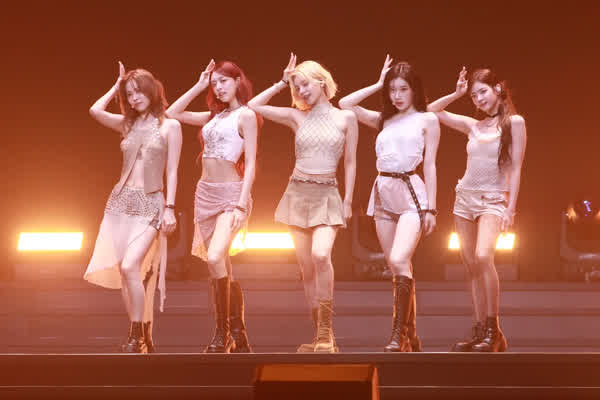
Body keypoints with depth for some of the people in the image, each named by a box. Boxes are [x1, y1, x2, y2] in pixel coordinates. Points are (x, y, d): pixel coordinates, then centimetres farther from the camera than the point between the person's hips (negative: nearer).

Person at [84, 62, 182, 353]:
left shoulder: (169, 126, 2)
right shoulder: (127, 125, 14)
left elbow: (171, 171, -2)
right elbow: (95, 111, -1)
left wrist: (170, 208, -10)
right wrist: (117, 86, 10)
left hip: (150, 204, -5)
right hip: (121, 200, 5)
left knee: (130, 266, -21)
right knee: (123, 272, 1)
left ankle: (137, 337, -14)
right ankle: (141, 338, 9)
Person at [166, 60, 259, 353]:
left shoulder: (245, 115, -4)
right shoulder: (214, 116, 16)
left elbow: (250, 163, -10)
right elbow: (173, 113, 23)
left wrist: (242, 204, -18)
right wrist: (199, 86, 16)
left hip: (230, 193, -8)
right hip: (205, 194, 8)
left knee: (216, 258, -25)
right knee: (221, 267, 6)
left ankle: (222, 333, -18)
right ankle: (238, 338, 11)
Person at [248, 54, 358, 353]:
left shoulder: (345, 118, 2)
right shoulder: (297, 117, 8)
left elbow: (350, 163, 5)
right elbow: (253, 106, 7)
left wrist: (348, 200, 0)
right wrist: (282, 84, 6)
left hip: (327, 196, -3)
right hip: (298, 193, 3)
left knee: (321, 255, -26)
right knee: (307, 267, 1)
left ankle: (326, 331, -20)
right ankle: (321, 335, 9)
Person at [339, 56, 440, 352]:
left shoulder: (427, 120, 5)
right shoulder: (384, 120, 16)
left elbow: (430, 165, 1)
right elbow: (345, 104, 12)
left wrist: (430, 208, -5)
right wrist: (378, 84, 13)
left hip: (411, 192, -5)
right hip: (383, 193, 5)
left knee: (398, 261, -22)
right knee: (399, 269, 5)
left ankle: (399, 334, -21)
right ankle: (410, 336, 10)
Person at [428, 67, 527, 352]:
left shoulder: (514, 122, -1)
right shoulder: (473, 126, 12)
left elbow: (516, 167, -5)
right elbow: (432, 111, 19)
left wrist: (511, 207, -11)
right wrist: (457, 94, 9)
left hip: (493, 199, -6)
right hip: (465, 197, 6)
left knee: (483, 256, -25)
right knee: (471, 265, 3)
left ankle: (493, 331, -22)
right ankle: (480, 333, 7)